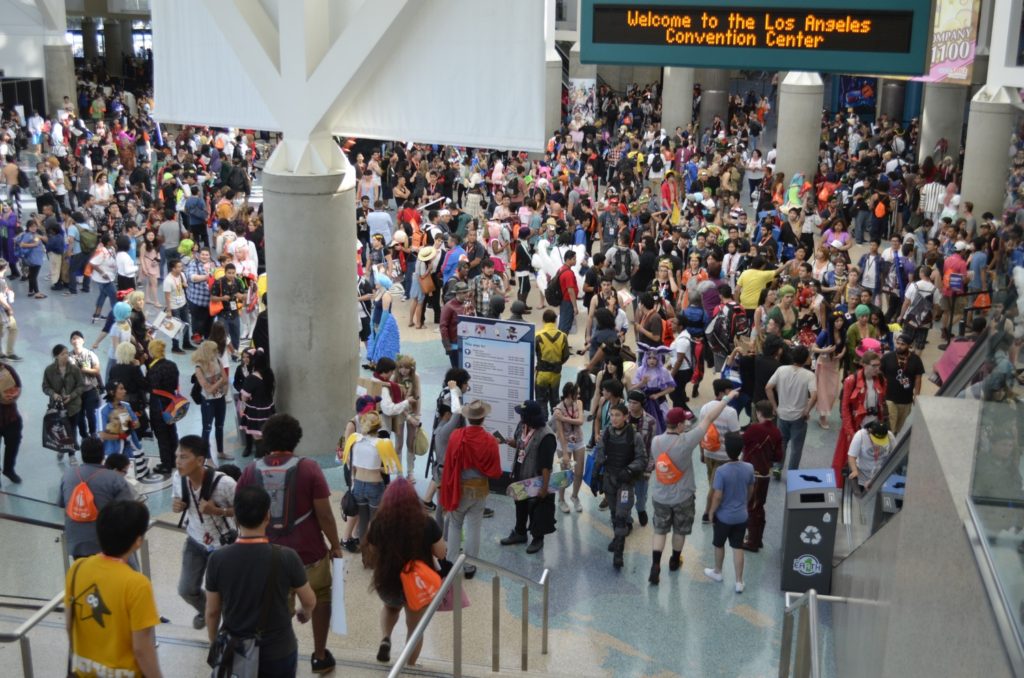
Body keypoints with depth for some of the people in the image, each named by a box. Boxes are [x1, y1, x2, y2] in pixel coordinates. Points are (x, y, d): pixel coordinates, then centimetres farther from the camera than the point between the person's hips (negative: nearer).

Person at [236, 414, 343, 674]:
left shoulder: (251, 471, -5)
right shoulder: (308, 468, -15)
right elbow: (324, 515, -13)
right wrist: (335, 545, 0)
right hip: (309, 552, -2)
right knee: (320, 598, 21)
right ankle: (320, 657, 30)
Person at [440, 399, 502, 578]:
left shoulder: (456, 436, -17)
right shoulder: (490, 441, -15)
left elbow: (448, 465, -8)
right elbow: (496, 472, -9)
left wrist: (448, 487, 5)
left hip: (459, 487, 0)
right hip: (480, 489, 0)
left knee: (455, 524, 18)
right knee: (473, 528, 10)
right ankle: (469, 567, 17)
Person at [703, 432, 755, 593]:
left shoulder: (721, 471, -26)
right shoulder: (749, 468, -11)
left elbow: (717, 496, -21)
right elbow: (751, 491, 3)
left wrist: (712, 511, -4)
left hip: (724, 516, -3)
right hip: (741, 516, 3)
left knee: (719, 545, 20)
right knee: (738, 547, 13)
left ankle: (717, 572, 40)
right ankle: (739, 581, 18)